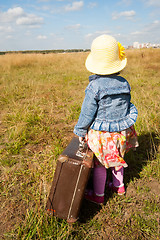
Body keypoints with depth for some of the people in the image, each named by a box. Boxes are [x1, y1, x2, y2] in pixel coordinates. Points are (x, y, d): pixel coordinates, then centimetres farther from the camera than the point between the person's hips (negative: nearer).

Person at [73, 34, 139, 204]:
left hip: (101, 133, -6)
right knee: (117, 159, 26)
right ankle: (119, 186, 46)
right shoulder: (124, 83, -4)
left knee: (99, 164, 12)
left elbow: (87, 113, -15)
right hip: (122, 130, 6)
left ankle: (98, 195, 29)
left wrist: (80, 131, 0)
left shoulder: (94, 86, -22)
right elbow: (127, 106, 8)